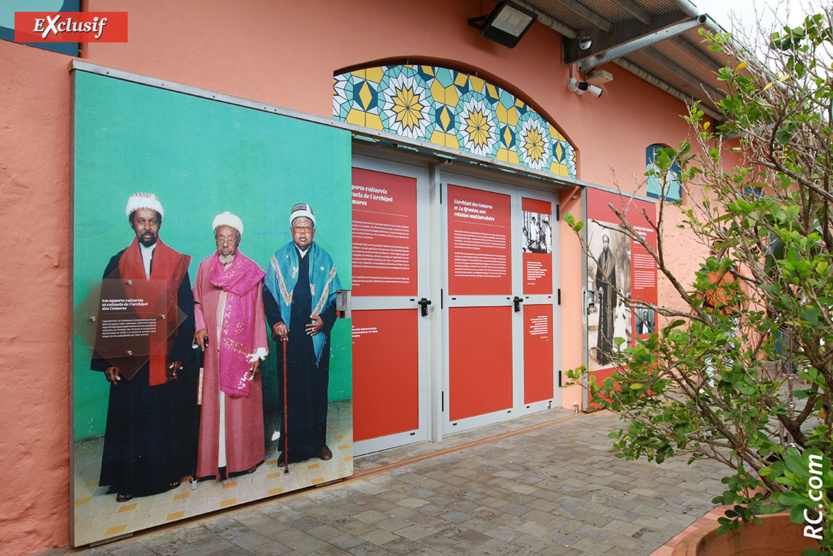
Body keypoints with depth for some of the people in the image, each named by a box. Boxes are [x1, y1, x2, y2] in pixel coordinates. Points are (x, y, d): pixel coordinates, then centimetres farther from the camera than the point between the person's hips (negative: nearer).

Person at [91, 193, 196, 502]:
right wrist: (108, 360, -4)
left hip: (167, 357, -1)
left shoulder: (177, 262, 2)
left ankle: (170, 472, 24)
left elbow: (186, 311, 0)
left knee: (169, 416, 8)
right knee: (130, 419, 6)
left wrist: (180, 354, -8)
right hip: (130, 358, 1)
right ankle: (130, 480, 20)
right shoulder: (119, 263, 5)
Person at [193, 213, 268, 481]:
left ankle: (244, 457, 18)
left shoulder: (251, 270, -1)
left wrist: (258, 351, -7)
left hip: (240, 346, -2)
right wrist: (200, 326, -4)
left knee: (241, 402, 3)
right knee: (214, 401, 5)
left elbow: (258, 313, -3)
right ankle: (216, 459, 16)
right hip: (213, 348, 3)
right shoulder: (205, 266, 8)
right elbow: (197, 300, 16)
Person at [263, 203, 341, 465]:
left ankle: (318, 442, 19)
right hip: (289, 334, 0)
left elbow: (335, 296, 8)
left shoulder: (325, 260, 10)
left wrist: (325, 320, -7)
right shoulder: (279, 258, 9)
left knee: (318, 389, 5)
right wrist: (275, 321, -7)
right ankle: (290, 445, 12)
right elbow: (268, 294, 6)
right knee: (289, 390, 1)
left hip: (316, 334, 1)